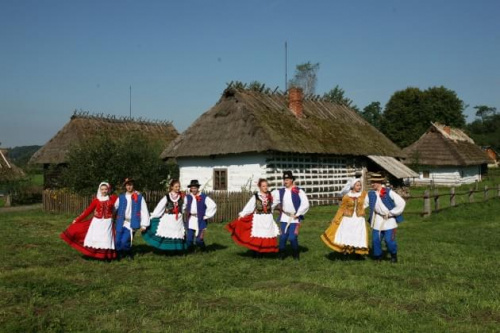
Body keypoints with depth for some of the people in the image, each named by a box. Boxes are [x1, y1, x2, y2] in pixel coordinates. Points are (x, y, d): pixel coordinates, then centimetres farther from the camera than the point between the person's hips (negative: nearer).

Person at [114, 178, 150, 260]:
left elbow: (144, 211, -2)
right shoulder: (121, 197, 11)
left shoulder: (139, 197, 0)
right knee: (117, 241, 0)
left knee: (124, 241, -14)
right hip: (121, 223, 4)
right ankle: (121, 254, 28)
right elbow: (114, 208, 12)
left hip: (132, 224, -3)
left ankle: (129, 253, 15)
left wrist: (144, 224, -6)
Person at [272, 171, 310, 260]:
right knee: (283, 237, 0)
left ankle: (296, 254, 14)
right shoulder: (280, 192, 7)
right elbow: (273, 203, 6)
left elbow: (305, 205, -7)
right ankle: (281, 254, 17)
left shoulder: (299, 191, -4)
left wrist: (297, 214, -8)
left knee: (292, 237, -8)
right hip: (284, 218, 3)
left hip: (295, 218, -3)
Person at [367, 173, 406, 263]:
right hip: (378, 220, 4)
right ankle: (378, 257, 22)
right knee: (376, 239, 2)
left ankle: (394, 256, 19)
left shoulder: (389, 192, -13)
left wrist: (391, 213, -13)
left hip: (389, 220, -4)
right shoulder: (371, 194, 1)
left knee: (389, 239, -6)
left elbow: (401, 203, -13)